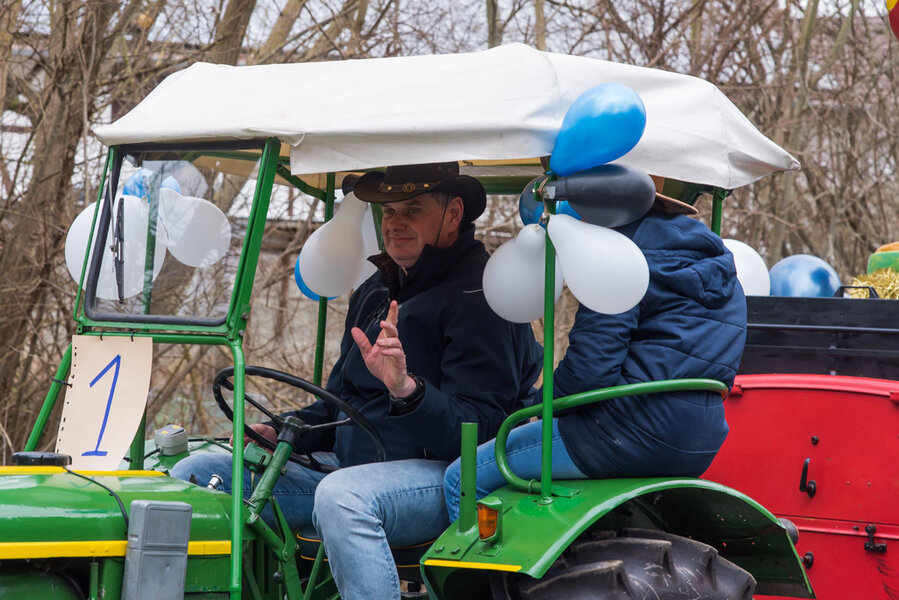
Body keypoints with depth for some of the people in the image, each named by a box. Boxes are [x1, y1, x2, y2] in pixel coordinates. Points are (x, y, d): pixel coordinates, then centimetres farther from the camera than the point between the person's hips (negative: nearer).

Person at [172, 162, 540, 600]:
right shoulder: (374, 292, 19)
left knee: (342, 496, -42)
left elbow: (478, 429, -18)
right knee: (194, 475, 2)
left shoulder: (478, 297, -10)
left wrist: (407, 389, -35)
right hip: (347, 466, 9)